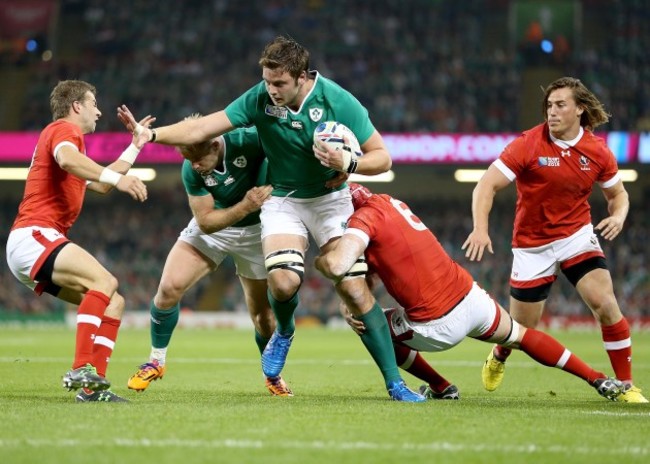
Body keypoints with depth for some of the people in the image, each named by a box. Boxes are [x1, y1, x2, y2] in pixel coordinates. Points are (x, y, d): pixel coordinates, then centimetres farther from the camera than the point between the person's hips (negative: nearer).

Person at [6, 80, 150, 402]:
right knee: (103, 280, -29)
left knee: (113, 302, 3)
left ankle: (92, 386, -7)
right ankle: (81, 369, -35)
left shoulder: (65, 133, 29)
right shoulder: (64, 128, -2)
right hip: (34, 236, -10)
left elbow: (100, 184, 40)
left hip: (42, 241, 10)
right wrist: (117, 178, -38)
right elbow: (67, 159, -28)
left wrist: (135, 146, 41)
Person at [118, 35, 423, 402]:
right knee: (284, 280, -23)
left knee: (354, 287, -14)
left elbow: (382, 157, -15)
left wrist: (348, 164, -34)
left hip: (330, 199, -1)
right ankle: (284, 333, 14)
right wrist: (151, 134, -26)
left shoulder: (338, 102, -21)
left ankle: (394, 382, -6)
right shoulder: (259, 99, -16)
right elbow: (202, 129, -15)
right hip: (283, 199, 1)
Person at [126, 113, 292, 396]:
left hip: (254, 230, -1)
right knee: (169, 288, -13)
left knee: (263, 312, 0)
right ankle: (156, 361, 8)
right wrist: (245, 206, -34)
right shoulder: (191, 170, -24)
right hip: (212, 228, 1)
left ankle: (273, 375, 27)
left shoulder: (248, 139, -31)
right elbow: (205, 222, -20)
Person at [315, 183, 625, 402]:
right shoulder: (388, 202, 11)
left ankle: (441, 388, 28)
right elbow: (370, 265, 16)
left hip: (438, 326, -7)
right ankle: (600, 381, 32)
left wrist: (320, 260, -7)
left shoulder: (365, 218, -14)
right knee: (520, 336, 30)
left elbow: (338, 266, -31)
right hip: (470, 297, 7)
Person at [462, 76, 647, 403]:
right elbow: (487, 185, -17)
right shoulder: (529, 144, -15)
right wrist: (480, 228, -32)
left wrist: (618, 215, -13)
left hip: (577, 236, 2)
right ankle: (498, 358, 42)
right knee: (522, 329, 5)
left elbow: (617, 194, 10)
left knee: (605, 303, -20)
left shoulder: (598, 151, -5)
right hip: (532, 245, -1)